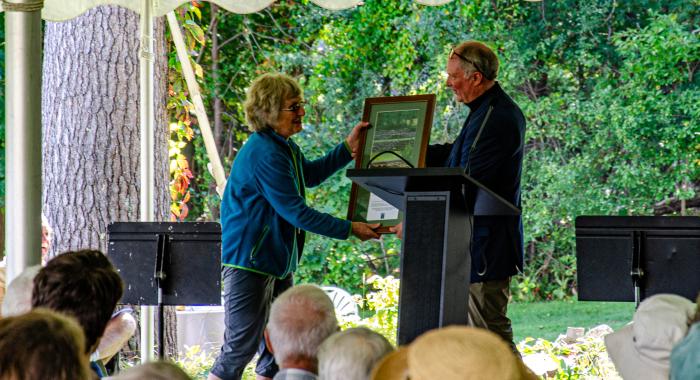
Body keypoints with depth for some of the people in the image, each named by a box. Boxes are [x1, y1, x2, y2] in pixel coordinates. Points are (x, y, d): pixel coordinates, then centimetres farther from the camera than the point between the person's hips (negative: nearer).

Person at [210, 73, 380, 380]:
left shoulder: (284, 146, 9)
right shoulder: (264, 155, -24)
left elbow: (309, 175, 30)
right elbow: (297, 213, -23)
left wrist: (348, 148, 20)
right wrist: (350, 229, -19)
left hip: (276, 262, 11)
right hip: (250, 261, -11)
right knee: (240, 347, -8)